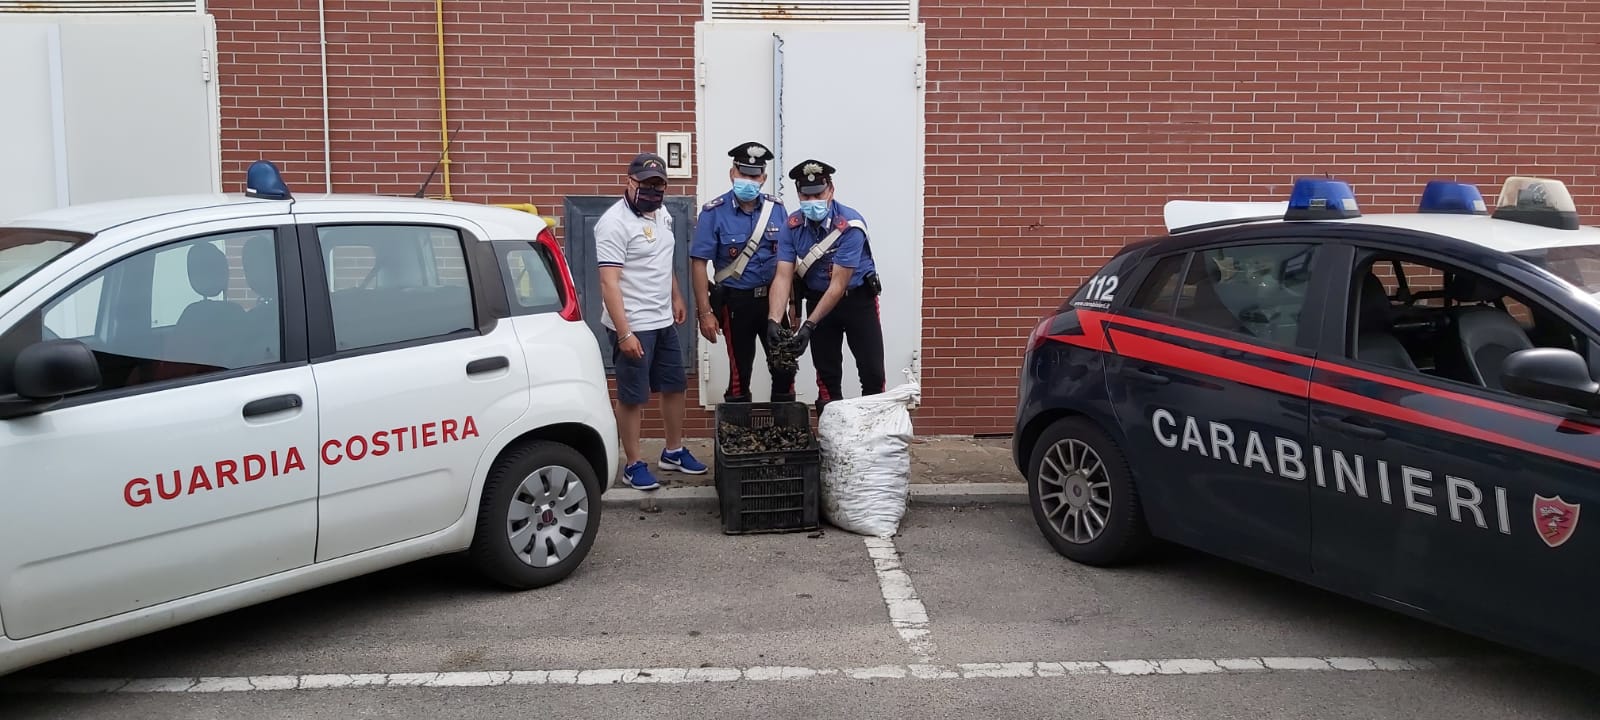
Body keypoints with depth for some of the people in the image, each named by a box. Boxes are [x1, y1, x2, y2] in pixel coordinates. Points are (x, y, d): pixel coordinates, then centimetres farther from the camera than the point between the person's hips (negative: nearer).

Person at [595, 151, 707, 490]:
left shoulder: (662, 214, 8)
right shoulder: (615, 222, -18)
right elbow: (609, 283, -23)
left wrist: (676, 297, 21)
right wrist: (624, 333, -27)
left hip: (663, 322, 9)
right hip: (633, 326, -9)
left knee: (675, 385, 17)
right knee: (632, 397, 0)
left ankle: (674, 452, 31)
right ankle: (634, 464, 12)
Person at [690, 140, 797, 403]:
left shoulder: (776, 208, 2)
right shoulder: (714, 212, -8)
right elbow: (699, 264, -8)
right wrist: (706, 313, -12)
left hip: (772, 299, 3)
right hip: (736, 302, -3)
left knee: (784, 367, 4)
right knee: (740, 370, 7)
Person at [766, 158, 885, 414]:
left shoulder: (850, 224, -24)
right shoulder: (793, 226, -10)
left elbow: (839, 284, -26)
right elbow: (783, 277, -16)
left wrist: (809, 325, -31)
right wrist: (774, 320, -31)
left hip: (857, 299, -3)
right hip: (818, 299, 3)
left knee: (872, 374, -6)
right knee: (827, 376, 7)